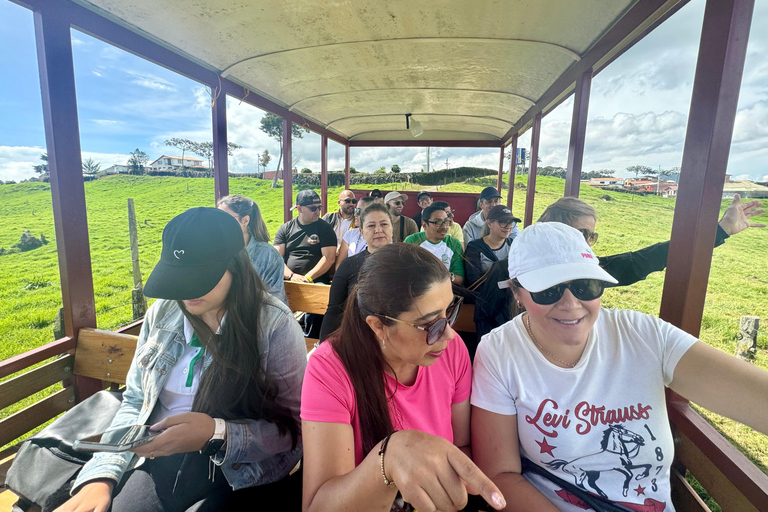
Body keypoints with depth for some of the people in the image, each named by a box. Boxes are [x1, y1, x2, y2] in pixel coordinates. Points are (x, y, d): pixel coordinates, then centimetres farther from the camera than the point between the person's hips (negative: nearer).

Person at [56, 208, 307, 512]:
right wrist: (101, 474, -4)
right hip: (158, 460, 5)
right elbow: (133, 403, 11)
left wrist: (216, 434, -25)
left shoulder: (274, 326, -16)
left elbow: (294, 430, -13)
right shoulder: (162, 314, 2)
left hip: (238, 475, -4)